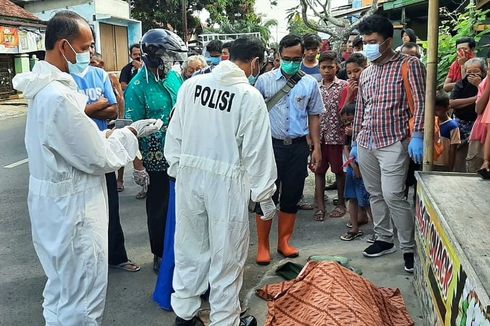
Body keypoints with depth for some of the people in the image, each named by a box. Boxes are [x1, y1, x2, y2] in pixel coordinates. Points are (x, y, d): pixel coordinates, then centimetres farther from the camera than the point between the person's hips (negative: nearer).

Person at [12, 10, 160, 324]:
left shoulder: (46, 86, 7)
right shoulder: (58, 96, -25)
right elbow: (98, 159, -19)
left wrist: (108, 134, 4)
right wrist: (131, 133, -6)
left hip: (58, 202, 10)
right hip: (71, 207, -10)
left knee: (63, 286, 25)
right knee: (83, 297, 5)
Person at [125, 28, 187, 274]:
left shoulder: (175, 77, 2)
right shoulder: (138, 87, -15)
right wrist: (138, 166, -15)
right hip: (157, 161, -5)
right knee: (159, 210, 10)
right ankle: (160, 256, 27)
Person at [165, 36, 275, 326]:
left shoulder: (191, 85, 0)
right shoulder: (250, 96, -12)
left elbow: (175, 135, 5)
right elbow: (257, 152, -10)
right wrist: (265, 196, -1)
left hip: (189, 175, 5)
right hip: (226, 181, -4)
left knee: (190, 247, 18)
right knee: (227, 254, 10)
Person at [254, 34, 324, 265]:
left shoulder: (310, 84, 4)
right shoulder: (264, 80, -1)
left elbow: (314, 116, 10)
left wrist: (316, 147, 6)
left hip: (298, 146, 2)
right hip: (270, 144, -2)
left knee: (292, 196, 10)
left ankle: (284, 241, 27)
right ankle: (263, 245, 15)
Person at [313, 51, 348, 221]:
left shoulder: (343, 86, -2)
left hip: (337, 135, -3)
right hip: (319, 136, 4)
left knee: (339, 171, 8)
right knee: (319, 170, 5)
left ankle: (341, 204, 22)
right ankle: (320, 206, 13)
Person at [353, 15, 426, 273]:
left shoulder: (408, 65, -4)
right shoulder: (365, 74, 16)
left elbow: (420, 102, -11)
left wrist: (416, 136, -21)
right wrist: (355, 141, 20)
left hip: (393, 142, -7)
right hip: (366, 143, 7)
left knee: (392, 195, -13)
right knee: (375, 194, 12)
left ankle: (409, 248, 2)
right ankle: (384, 240, 26)